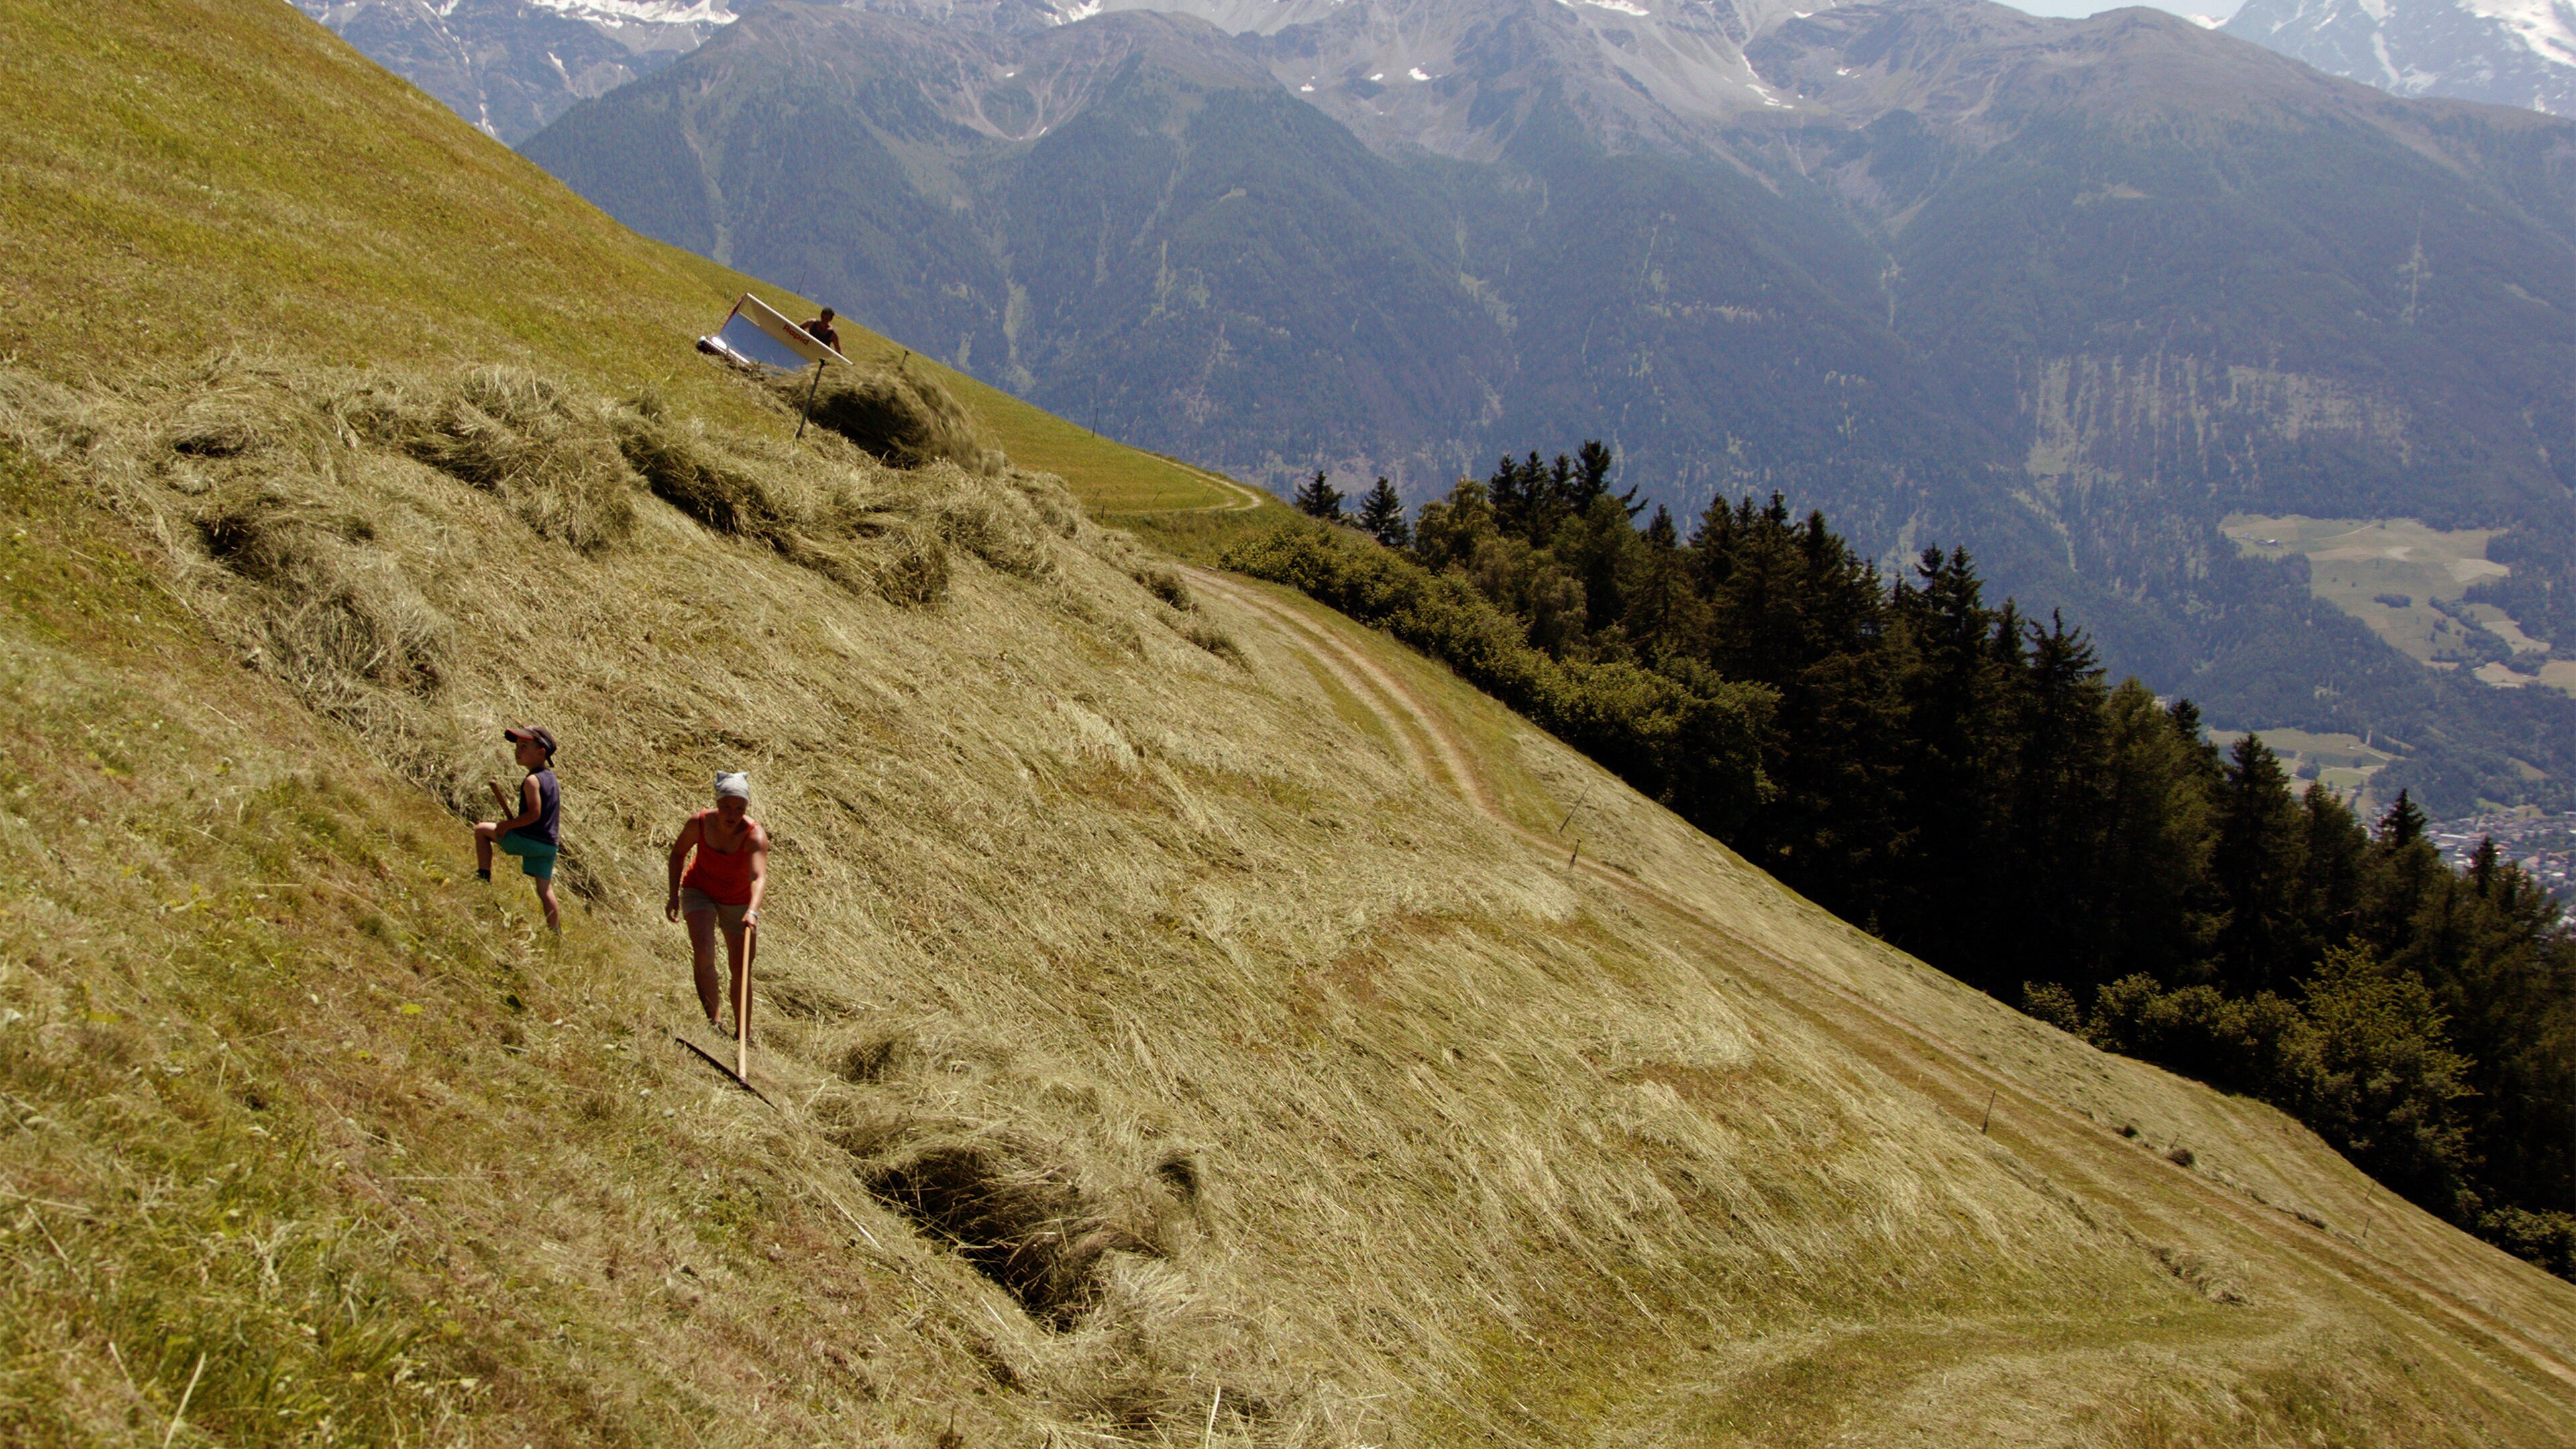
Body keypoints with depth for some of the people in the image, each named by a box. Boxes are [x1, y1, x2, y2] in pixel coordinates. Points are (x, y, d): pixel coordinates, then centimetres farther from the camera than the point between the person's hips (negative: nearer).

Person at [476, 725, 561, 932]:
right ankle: (556, 933, 10)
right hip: (550, 843, 8)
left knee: (482, 830, 9)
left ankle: (484, 877, 9)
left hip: (529, 840, -8)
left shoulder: (532, 781, -14)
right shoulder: (551, 778, 13)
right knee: (544, 888, 12)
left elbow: (534, 814, -22)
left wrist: (508, 825, -12)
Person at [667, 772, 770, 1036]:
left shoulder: (755, 836, -31)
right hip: (699, 891, 1)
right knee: (703, 953, -24)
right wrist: (674, 894, -3)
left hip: (739, 902, 0)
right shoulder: (700, 823, -23)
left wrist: (753, 911, -65)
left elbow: (760, 876, -48)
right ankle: (715, 1019, -16)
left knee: (740, 972, 5)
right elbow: (678, 852, -1)